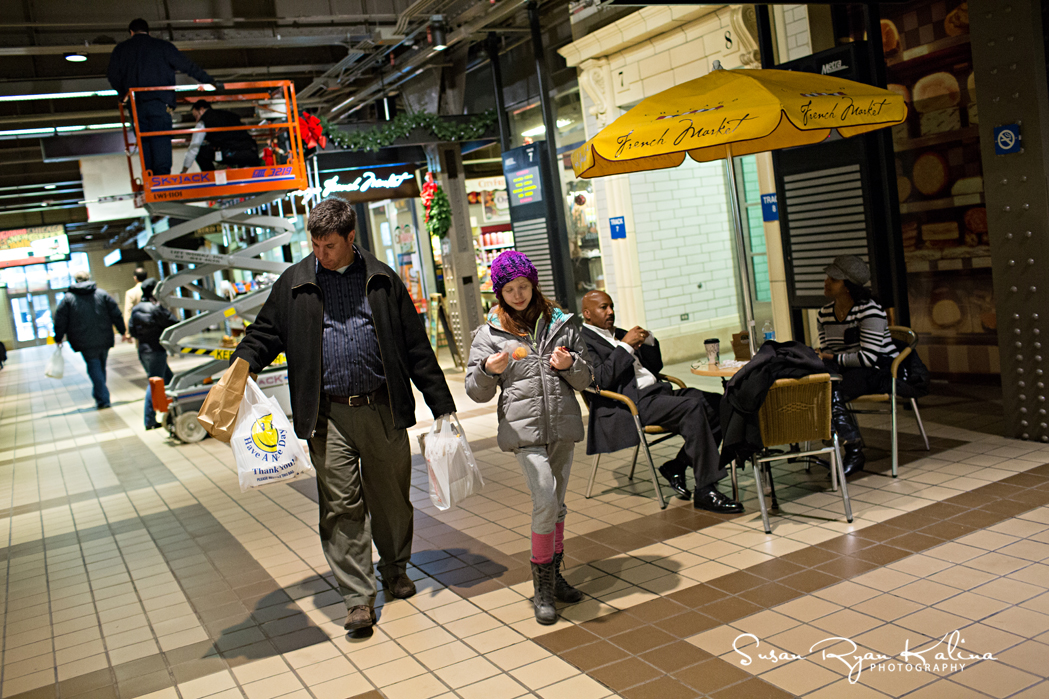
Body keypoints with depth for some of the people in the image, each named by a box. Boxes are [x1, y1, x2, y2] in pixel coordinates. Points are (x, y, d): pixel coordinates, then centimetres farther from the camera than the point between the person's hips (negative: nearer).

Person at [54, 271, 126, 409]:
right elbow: (116, 314, 4)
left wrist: (58, 337, 13)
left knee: (94, 368, 0)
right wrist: (123, 331, 10)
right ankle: (98, 394, 26)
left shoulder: (68, 298, 1)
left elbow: (60, 320, 2)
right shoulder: (102, 294, 5)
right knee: (101, 366, 16)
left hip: (85, 343, -2)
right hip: (104, 340, 2)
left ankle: (102, 399, -9)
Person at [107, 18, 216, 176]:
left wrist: (123, 94, 27)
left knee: (144, 141, 7)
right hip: (159, 102, -2)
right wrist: (209, 81, 11)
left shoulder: (121, 49, 19)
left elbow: (113, 75, 11)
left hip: (136, 103, 2)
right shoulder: (163, 46, 13)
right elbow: (186, 65, 7)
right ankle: (163, 175, -24)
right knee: (161, 139, -9)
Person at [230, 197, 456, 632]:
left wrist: (443, 408, 6)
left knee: (391, 498, 11)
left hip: (382, 410, 0)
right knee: (340, 506, -2)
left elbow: (417, 348, 7)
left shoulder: (382, 280, 6)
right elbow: (266, 332, 13)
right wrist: (242, 363, -10)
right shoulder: (294, 283, 7)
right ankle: (358, 598, 7)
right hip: (328, 415, 0)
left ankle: (395, 571, 34)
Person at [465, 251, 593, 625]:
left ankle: (553, 575, 28)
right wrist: (489, 369, -19)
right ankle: (542, 587, 1)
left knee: (556, 504, 12)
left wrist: (570, 364, -10)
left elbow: (585, 380, 12)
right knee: (545, 501, -14)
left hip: (563, 425, 3)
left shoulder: (562, 324, 11)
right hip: (524, 427, -3)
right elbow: (477, 392, 1)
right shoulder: (489, 334, 5)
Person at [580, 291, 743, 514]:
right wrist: (625, 346, -13)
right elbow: (601, 379, -15)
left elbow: (655, 367, 26)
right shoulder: (582, 340, 0)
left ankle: (677, 466, -1)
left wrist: (648, 342, 8)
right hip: (631, 403, -9)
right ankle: (705, 491, -25)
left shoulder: (619, 334, 26)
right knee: (693, 408, -29)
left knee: (717, 404, -9)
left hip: (658, 391, 9)